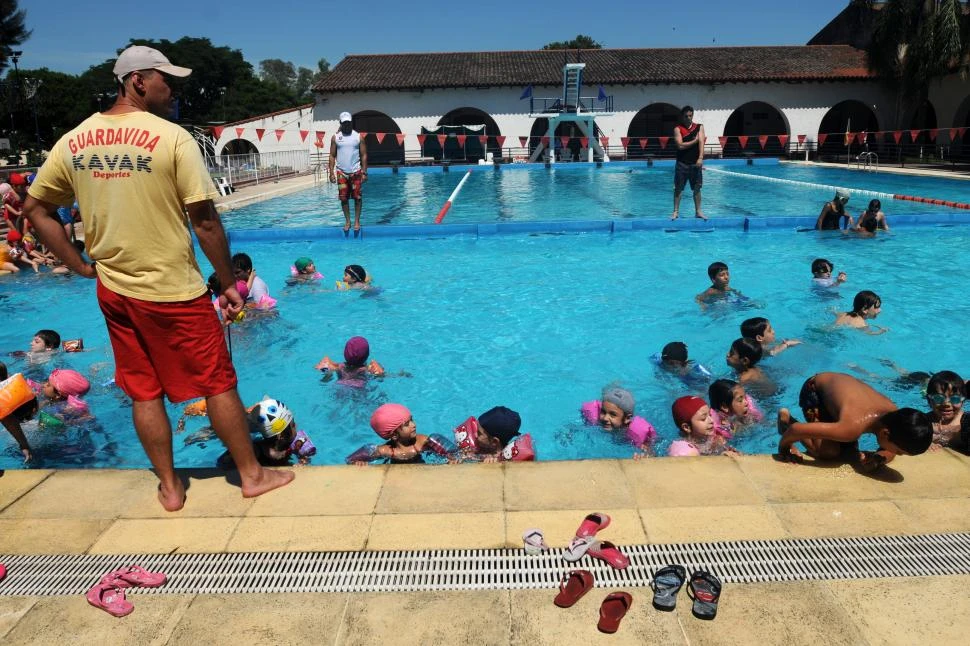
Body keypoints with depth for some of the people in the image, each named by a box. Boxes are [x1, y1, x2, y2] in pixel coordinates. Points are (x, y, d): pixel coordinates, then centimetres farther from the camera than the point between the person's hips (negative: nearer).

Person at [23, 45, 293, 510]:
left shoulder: (73, 141, 4)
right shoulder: (172, 138, -13)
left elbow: (35, 210, 10)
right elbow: (204, 221, -15)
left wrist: (81, 266, 11)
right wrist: (228, 282, -7)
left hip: (113, 292, 6)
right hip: (173, 292, -5)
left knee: (143, 392, 16)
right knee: (218, 384, 8)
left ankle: (169, 488, 28)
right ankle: (252, 475, 21)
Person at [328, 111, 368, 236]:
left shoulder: (358, 137, 2)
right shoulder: (335, 137, 4)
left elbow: (364, 155, 1)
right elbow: (332, 155, 5)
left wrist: (364, 172, -6)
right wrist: (331, 172, -3)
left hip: (356, 172, -1)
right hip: (341, 172, 1)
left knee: (357, 197, 0)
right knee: (343, 198, 3)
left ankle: (357, 220, 10)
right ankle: (347, 221, 13)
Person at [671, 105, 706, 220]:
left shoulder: (699, 127, 5)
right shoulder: (678, 129, -1)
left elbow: (701, 142, -8)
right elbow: (680, 145, -12)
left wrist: (700, 158, -20)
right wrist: (695, 141, -7)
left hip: (695, 163, 2)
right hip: (682, 163, -2)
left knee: (697, 188, 7)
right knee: (678, 189, 2)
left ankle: (698, 211, 15)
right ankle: (676, 212, 9)